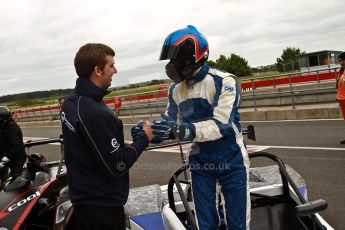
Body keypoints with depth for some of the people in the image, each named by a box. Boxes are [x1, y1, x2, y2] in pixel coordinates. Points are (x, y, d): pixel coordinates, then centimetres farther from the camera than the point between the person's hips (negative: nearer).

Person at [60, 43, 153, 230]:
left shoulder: (70, 101, 0)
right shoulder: (95, 114, -29)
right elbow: (118, 167, -24)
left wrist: (122, 145, 3)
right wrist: (143, 139, -11)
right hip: (102, 208, -8)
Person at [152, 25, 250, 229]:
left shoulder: (224, 82, -18)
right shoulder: (176, 90, 0)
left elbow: (221, 125, -28)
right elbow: (171, 123, 7)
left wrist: (181, 130, -40)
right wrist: (152, 132, -14)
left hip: (231, 162, -4)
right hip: (199, 163, 5)